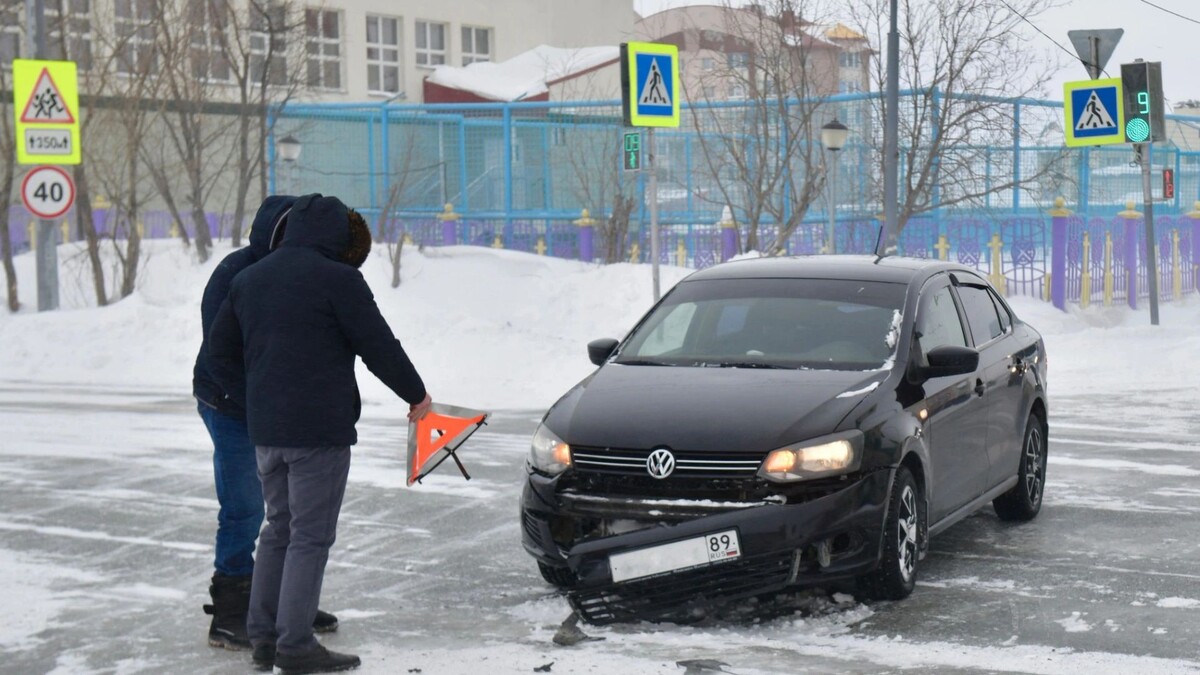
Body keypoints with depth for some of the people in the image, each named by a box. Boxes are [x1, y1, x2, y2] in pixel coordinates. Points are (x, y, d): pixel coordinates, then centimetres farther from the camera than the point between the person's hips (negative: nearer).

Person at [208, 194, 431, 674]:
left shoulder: (248, 279, 13)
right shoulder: (337, 279, -10)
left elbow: (220, 353, 16)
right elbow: (379, 347, -7)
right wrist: (416, 394, 7)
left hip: (265, 430, 7)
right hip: (319, 429, -7)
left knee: (278, 528, 17)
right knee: (310, 536, -2)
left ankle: (263, 636, 19)